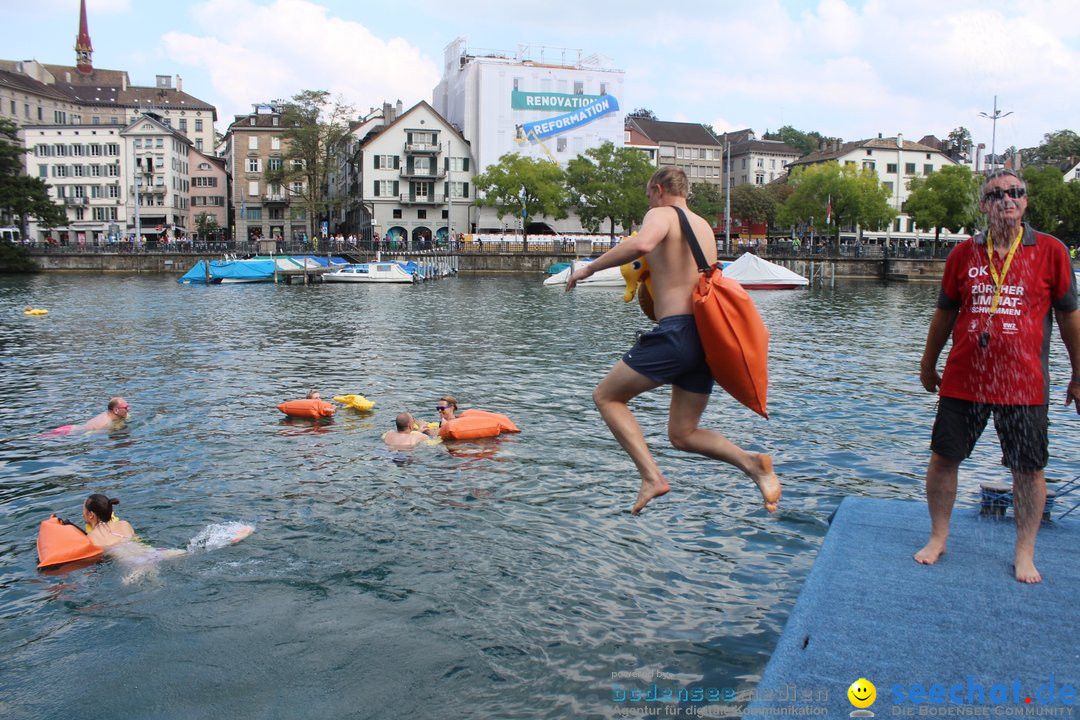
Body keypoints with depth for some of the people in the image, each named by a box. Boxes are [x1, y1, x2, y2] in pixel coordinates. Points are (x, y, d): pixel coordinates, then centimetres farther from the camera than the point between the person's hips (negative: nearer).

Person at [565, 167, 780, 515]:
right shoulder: (704, 225, 21)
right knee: (683, 435, 17)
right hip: (706, 335, 8)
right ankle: (751, 462, -5)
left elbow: (641, 244, -26)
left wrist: (589, 267, -15)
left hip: (676, 333, -8)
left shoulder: (662, 214, -2)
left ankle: (652, 476, -5)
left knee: (606, 396, 9)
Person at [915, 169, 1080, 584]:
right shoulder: (964, 253, 4)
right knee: (943, 457, 6)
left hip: (1023, 385, -1)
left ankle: (1025, 553, 23)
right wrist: (928, 365, 17)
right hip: (963, 379, 2)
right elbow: (944, 313, 13)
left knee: (1028, 468, 6)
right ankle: (938, 538, 24)